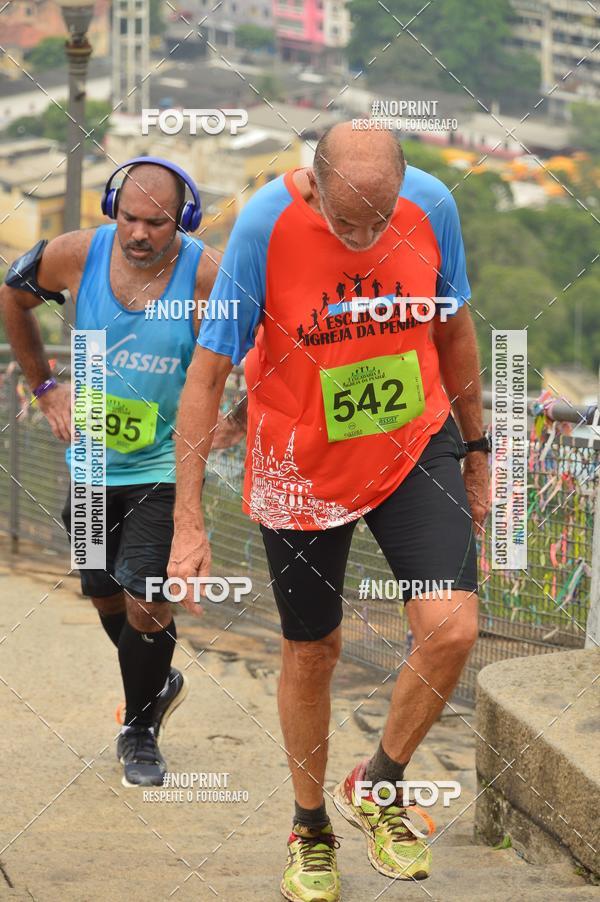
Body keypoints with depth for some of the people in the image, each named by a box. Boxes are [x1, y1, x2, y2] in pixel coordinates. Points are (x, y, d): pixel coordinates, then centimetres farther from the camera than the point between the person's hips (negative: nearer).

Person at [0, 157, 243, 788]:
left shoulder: (208, 276, -21)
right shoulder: (77, 255, -12)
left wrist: (240, 424, -10)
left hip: (166, 467, -4)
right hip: (93, 459, 4)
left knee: (147, 603, -11)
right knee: (106, 597, 16)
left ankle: (140, 732, 13)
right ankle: (160, 683, 45)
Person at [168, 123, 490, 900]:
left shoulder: (431, 206, -15)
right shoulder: (265, 224, -23)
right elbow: (207, 372, -17)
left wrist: (475, 449, 14)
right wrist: (188, 524, -18)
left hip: (415, 448, 2)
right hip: (301, 470, -2)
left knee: (452, 629, -15)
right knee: (311, 653, 11)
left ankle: (377, 788, 12)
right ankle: (311, 829, 35)